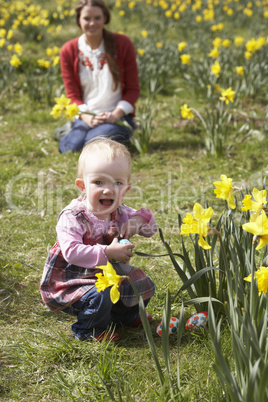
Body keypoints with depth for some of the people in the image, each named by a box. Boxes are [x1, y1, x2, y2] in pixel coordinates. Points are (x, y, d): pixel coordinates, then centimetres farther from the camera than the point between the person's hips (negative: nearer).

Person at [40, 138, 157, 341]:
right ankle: (89, 330, -2)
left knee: (144, 285, 7)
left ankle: (124, 315, 34)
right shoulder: (72, 217, -25)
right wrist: (107, 253, -41)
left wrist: (139, 220, -22)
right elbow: (71, 252, -35)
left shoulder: (120, 212, -3)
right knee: (99, 295, -32)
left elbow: (151, 228, 3)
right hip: (73, 282, -7)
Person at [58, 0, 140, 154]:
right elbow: (72, 95, 2)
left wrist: (116, 114, -15)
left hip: (117, 116, -2)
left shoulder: (123, 44, -4)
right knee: (72, 148, -27)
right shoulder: (69, 51, 1)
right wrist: (87, 118, -17)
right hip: (86, 116, 2)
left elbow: (133, 89, 0)